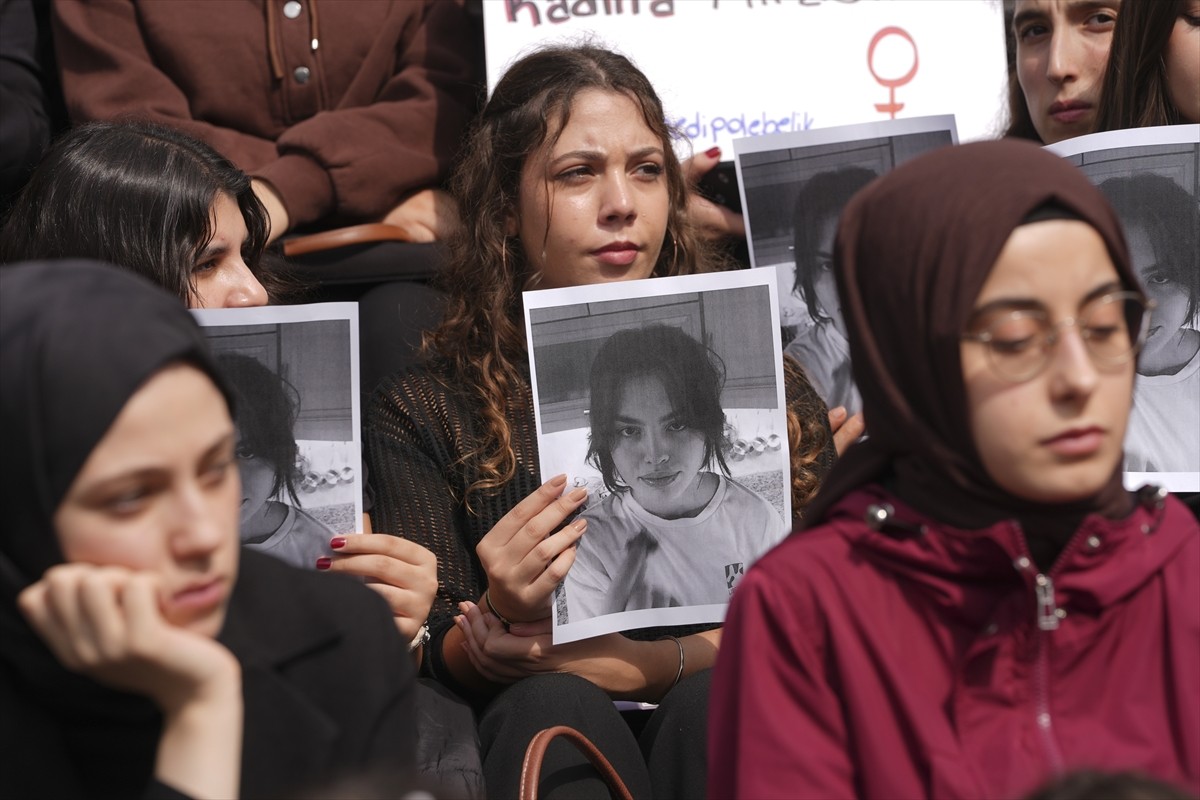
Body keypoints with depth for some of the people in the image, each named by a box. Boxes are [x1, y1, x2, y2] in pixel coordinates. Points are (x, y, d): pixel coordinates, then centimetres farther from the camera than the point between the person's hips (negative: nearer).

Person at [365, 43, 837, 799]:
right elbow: (428, 659, 4)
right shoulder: (421, 411, 11)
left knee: (716, 703, -33)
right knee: (554, 709, -34)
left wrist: (650, 664, -16)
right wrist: (507, 618, -21)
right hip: (531, 736, -1)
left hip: (735, 726, 1)